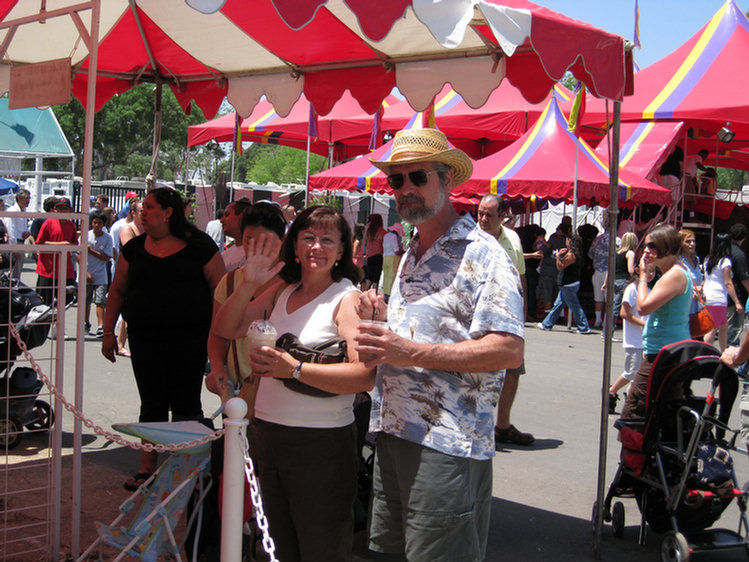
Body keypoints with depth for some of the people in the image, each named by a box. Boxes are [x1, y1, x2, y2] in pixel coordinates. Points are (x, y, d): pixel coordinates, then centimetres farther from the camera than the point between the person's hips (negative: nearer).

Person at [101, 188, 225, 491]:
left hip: (189, 337, -3)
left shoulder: (198, 245, -2)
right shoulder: (134, 248, 10)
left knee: (186, 406, 2)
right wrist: (108, 332, 11)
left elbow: (219, 289, -3)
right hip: (145, 338, 4)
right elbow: (118, 290, 15)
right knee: (152, 405, 9)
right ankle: (147, 469, 19)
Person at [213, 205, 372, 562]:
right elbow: (226, 330, 7)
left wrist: (294, 369, -29)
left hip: (320, 443, -6)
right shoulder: (281, 291, 8)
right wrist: (249, 284, -8)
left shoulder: (347, 298, -11)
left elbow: (365, 375, -23)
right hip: (267, 433, 6)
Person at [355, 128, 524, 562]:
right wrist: (381, 317, 7)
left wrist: (412, 352, -24)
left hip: (446, 445, -9)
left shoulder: (482, 254, -11)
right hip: (394, 430, 9)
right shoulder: (410, 256, 18)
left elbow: (508, 350, -20)